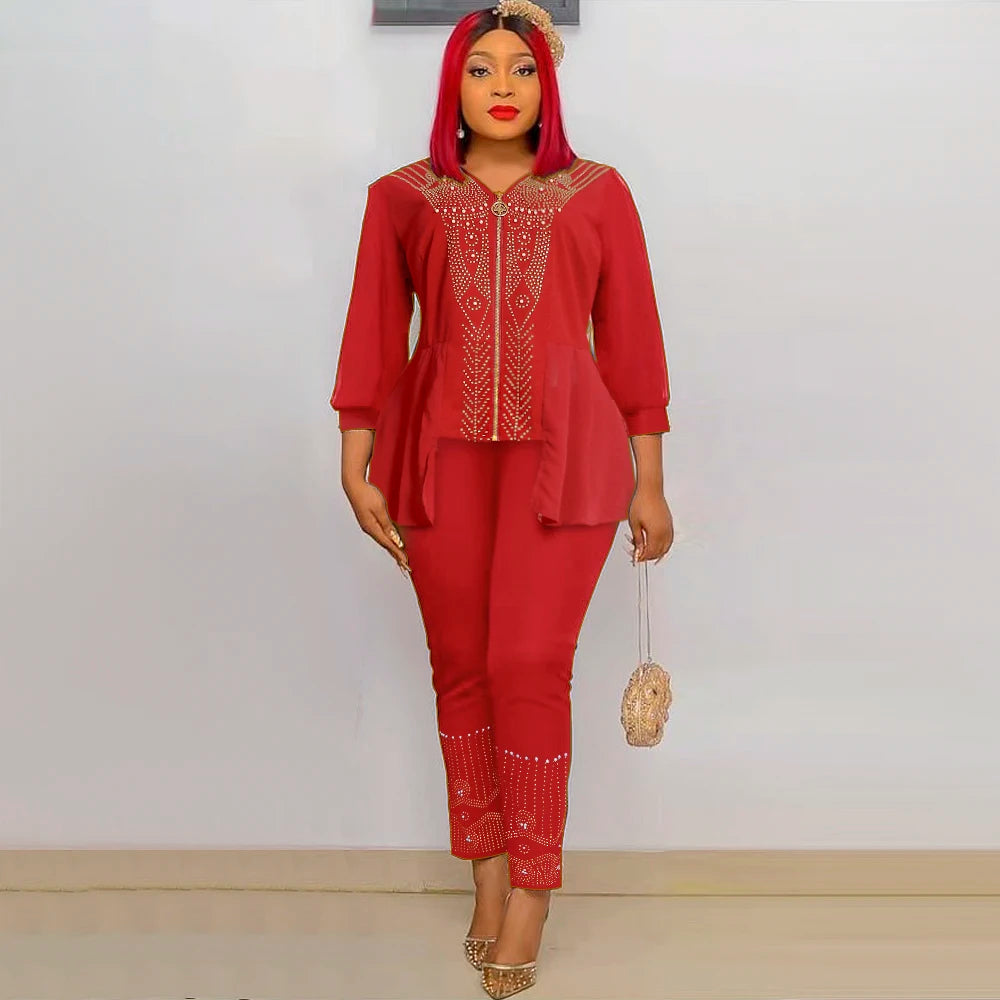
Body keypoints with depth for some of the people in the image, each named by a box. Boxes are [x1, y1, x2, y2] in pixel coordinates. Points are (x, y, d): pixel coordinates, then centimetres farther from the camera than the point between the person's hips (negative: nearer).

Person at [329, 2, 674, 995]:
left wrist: (649, 485, 5)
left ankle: (531, 887, 8)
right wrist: (356, 465, 0)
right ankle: (487, 870, 22)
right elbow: (372, 337, 7)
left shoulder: (597, 193, 7)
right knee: (460, 668, 6)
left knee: (528, 667, -7)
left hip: (560, 456, -1)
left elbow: (631, 342, 6)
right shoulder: (402, 197, 9)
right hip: (441, 453, 2)